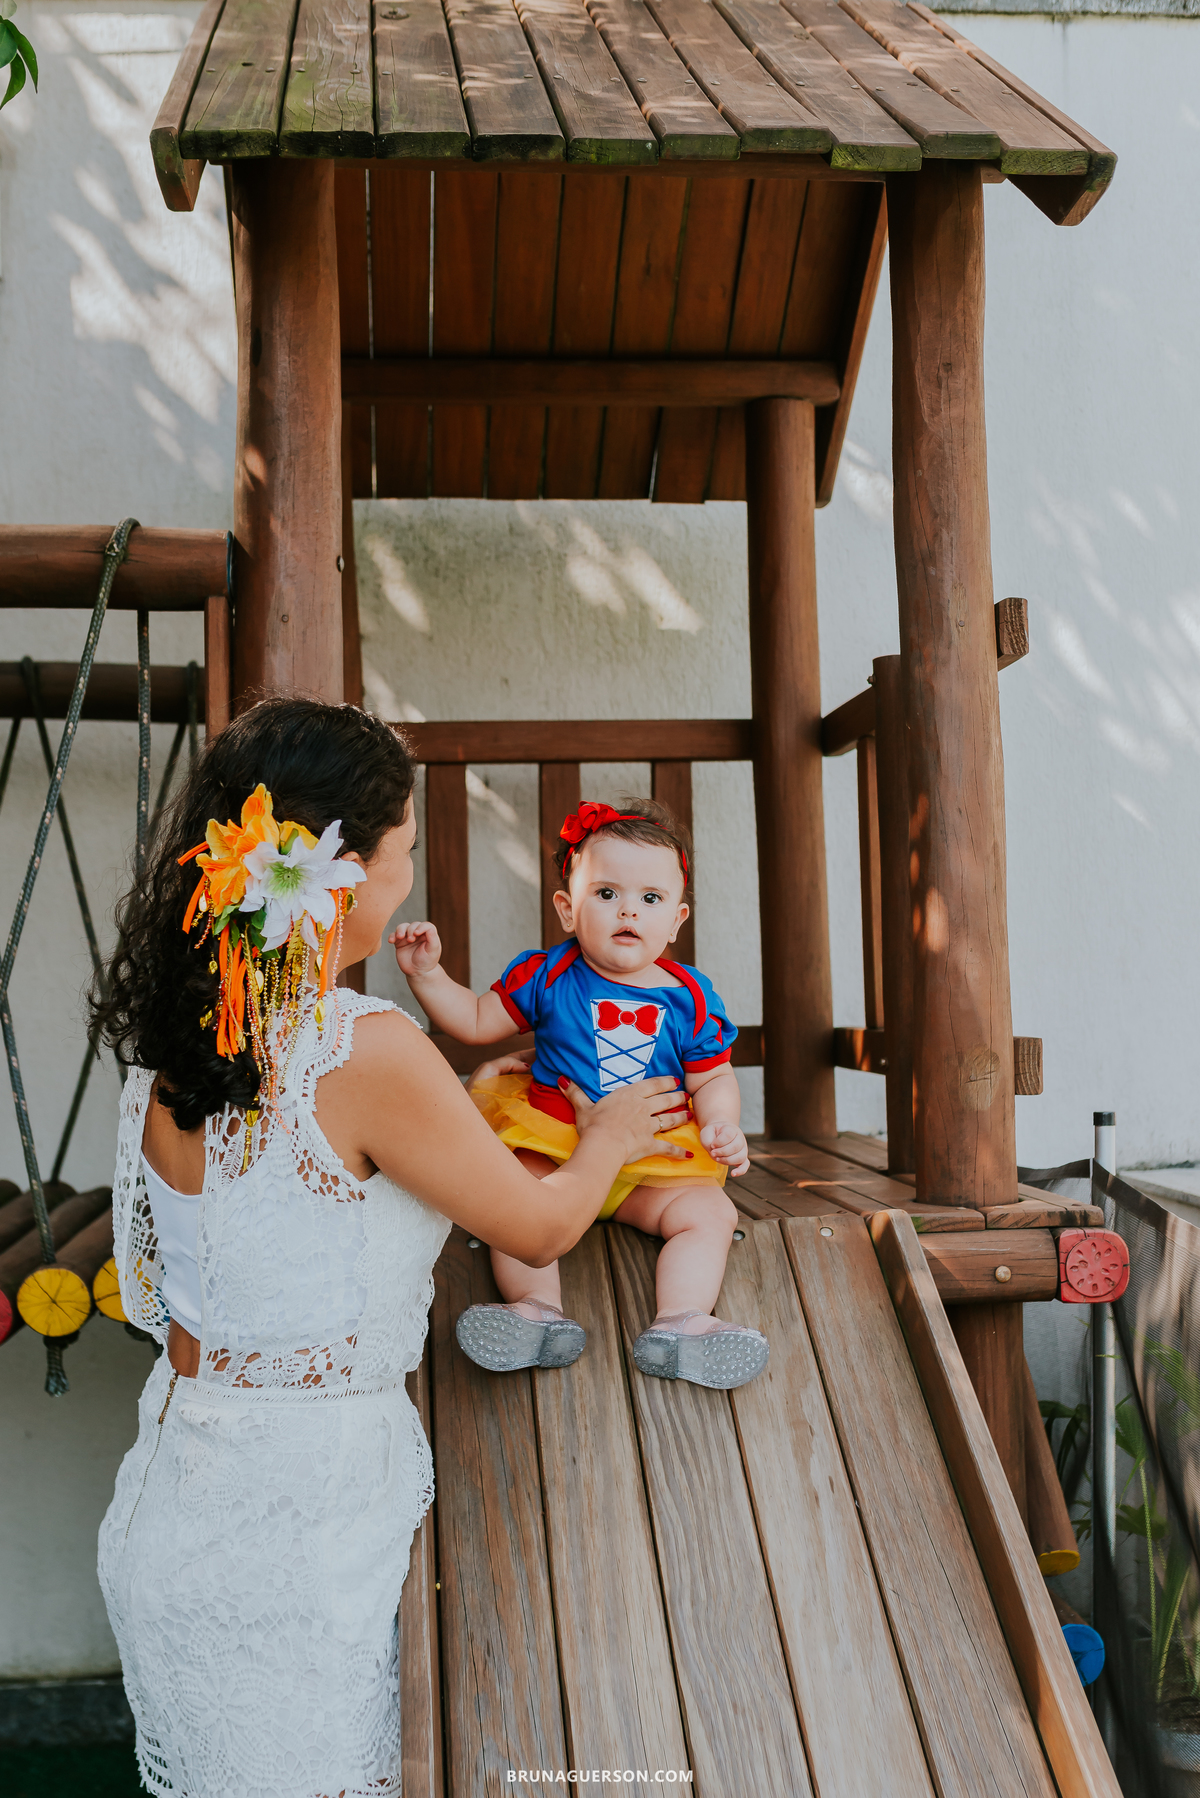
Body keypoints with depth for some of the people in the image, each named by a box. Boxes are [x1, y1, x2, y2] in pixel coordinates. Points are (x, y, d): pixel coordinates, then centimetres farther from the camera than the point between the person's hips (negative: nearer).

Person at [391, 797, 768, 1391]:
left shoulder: (688, 997, -2)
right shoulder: (548, 975, -2)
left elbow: (712, 1079, 4)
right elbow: (476, 1021, 8)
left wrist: (722, 1127, -17)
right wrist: (427, 974, -5)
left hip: (651, 1165, 1)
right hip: (549, 1149, 0)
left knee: (710, 1213, -19)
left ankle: (681, 1321, -27)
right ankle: (539, 1309, -33)